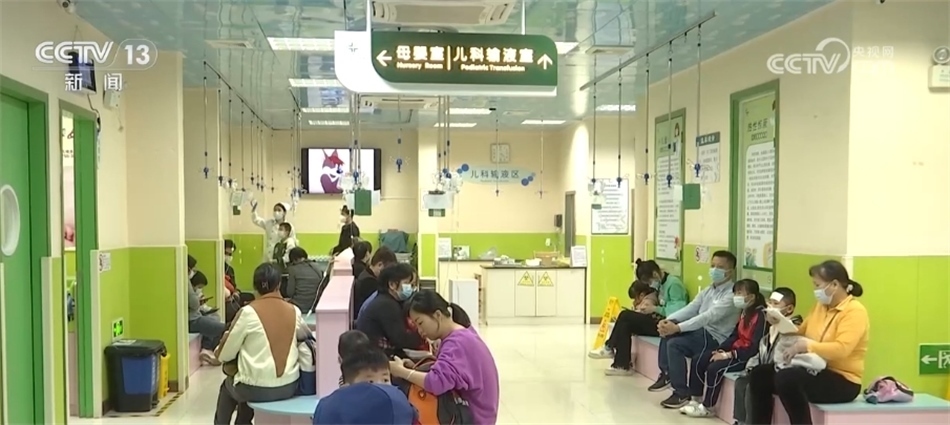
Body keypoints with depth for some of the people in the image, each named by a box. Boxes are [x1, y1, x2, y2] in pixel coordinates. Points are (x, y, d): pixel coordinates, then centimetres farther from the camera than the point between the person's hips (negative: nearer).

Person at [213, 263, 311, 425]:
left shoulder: (248, 312, -12)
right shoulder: (293, 311, -2)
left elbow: (225, 355, -5)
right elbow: (305, 335, 18)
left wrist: (218, 352, 17)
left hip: (256, 390, -3)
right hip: (289, 387, 4)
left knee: (227, 386, 30)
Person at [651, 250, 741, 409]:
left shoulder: (731, 295, -15)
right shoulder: (708, 290, 13)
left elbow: (708, 317, -26)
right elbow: (690, 309, 4)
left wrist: (677, 327, -32)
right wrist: (668, 320, -15)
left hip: (715, 338, -8)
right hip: (701, 330, 8)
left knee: (674, 343, -24)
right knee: (667, 331, -10)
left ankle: (682, 394, -13)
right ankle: (666, 374, -2)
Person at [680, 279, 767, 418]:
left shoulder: (761, 315, -20)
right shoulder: (744, 311, 11)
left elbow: (756, 346, -25)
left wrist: (729, 355, -24)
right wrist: (720, 350, -5)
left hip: (749, 356, -10)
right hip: (735, 349, 10)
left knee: (715, 368, -25)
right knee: (700, 361, -1)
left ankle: (707, 407, -8)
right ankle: (695, 400, 5)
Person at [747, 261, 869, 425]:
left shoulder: (855, 311, -14)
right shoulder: (821, 306, 10)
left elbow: (841, 349, -27)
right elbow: (800, 334, 16)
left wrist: (807, 346, -30)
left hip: (842, 381, -8)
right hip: (815, 371, 8)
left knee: (786, 378, -33)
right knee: (759, 373, -5)